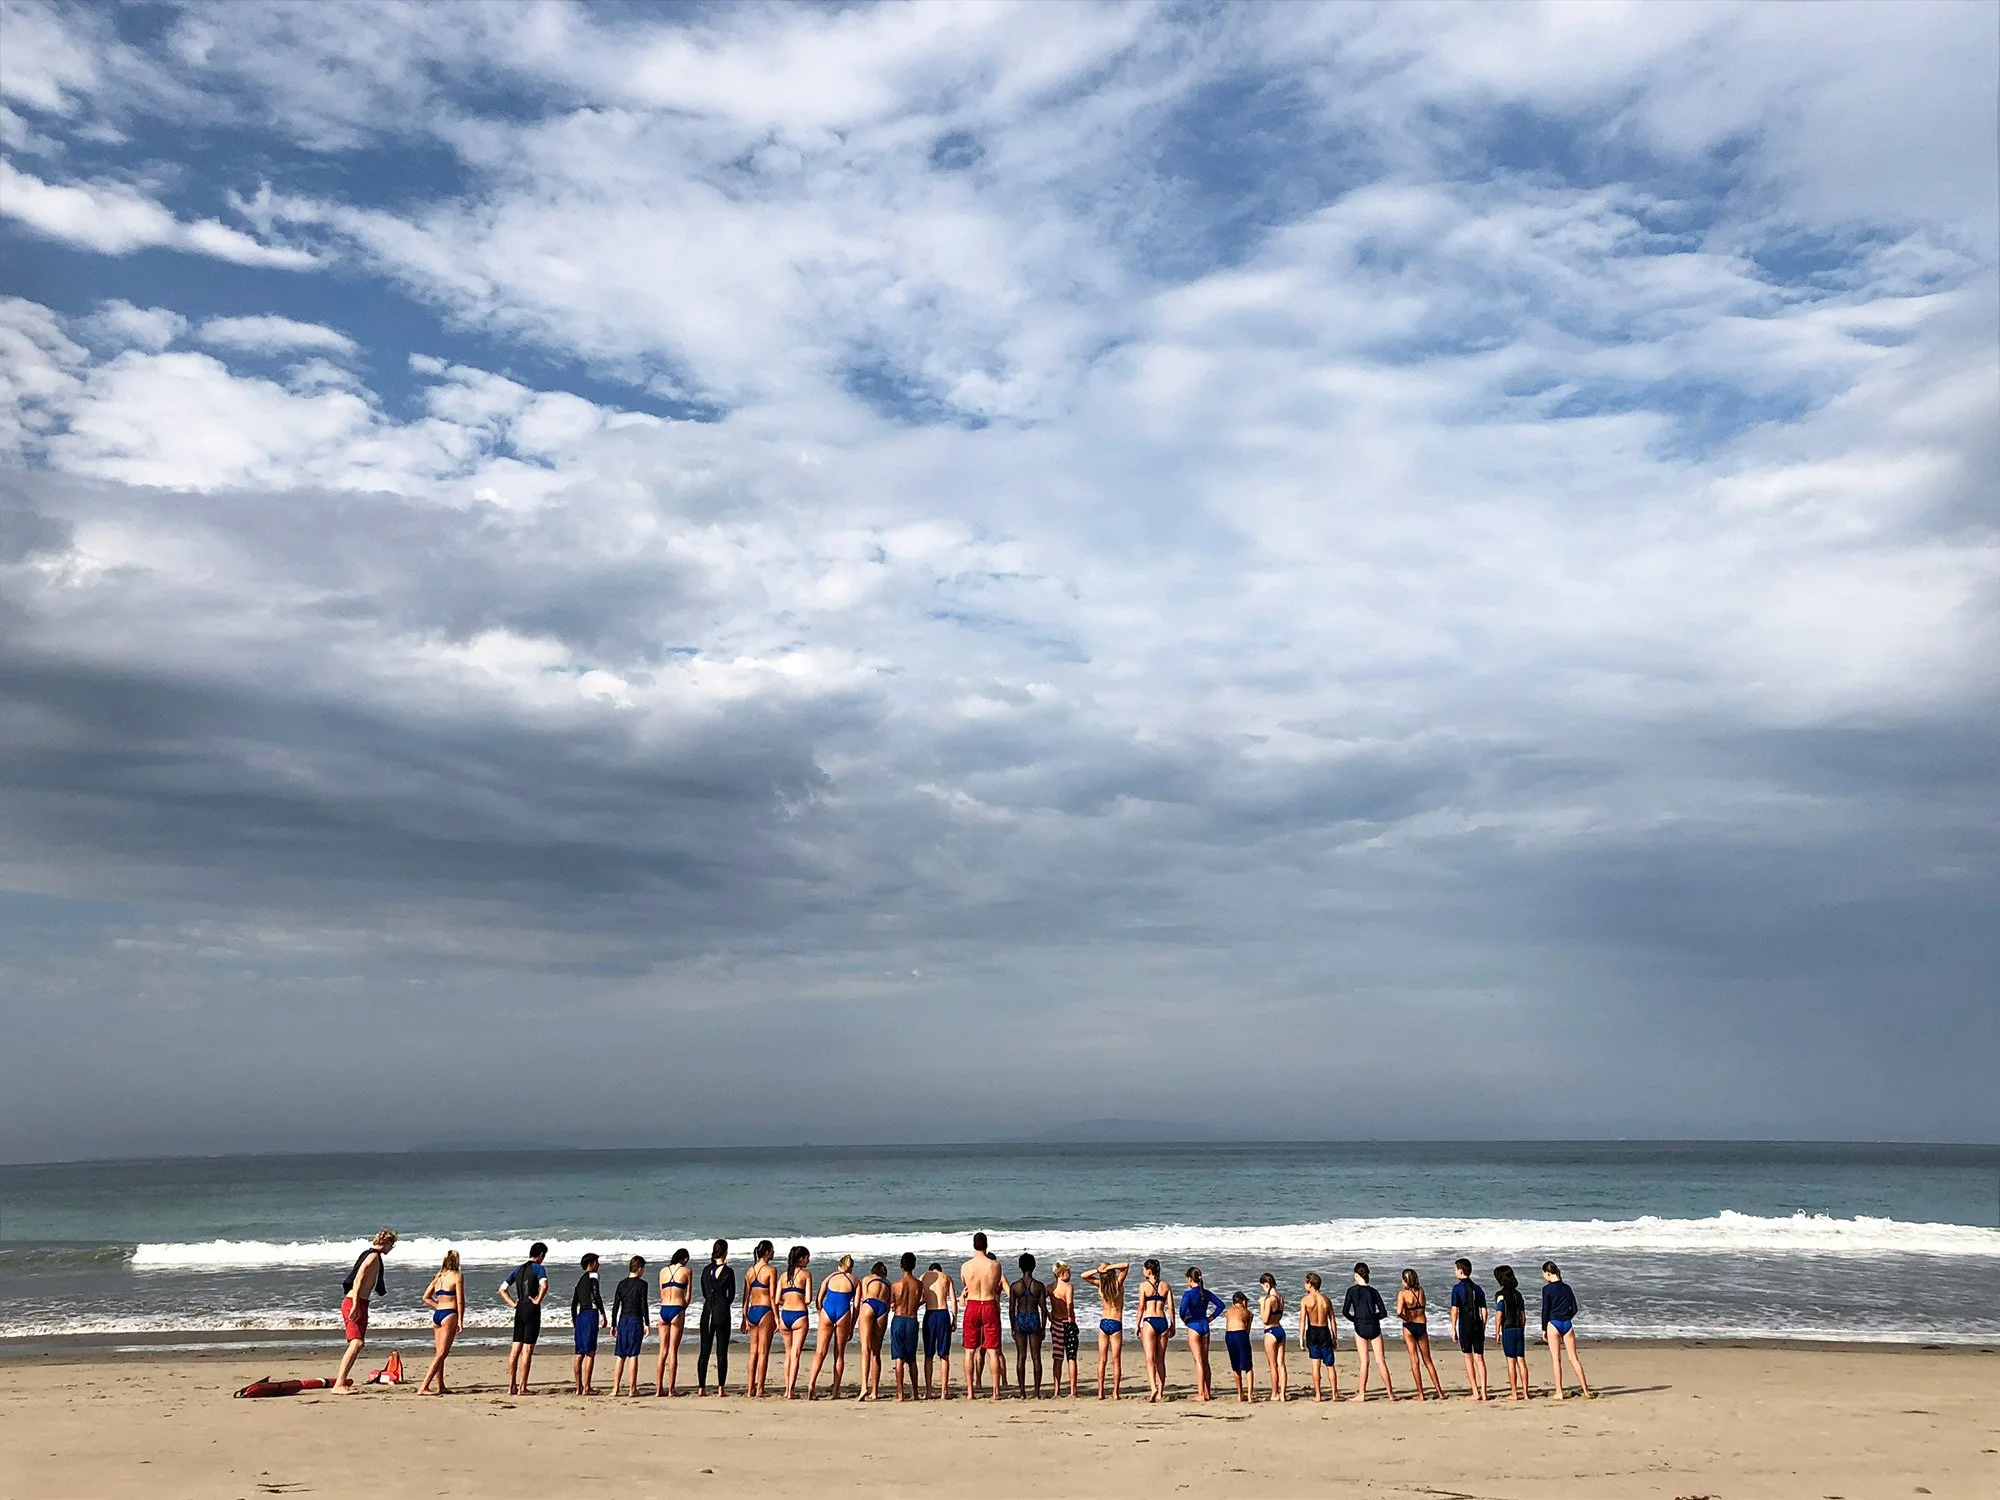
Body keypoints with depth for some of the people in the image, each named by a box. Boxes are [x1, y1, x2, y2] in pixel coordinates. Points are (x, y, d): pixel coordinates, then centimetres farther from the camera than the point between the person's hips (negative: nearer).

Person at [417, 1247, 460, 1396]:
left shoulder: (438, 1277, 15)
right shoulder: (457, 1276, -4)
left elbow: (426, 1298, 14)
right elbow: (460, 1300, -9)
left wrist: (439, 1307, 14)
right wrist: (460, 1320, -7)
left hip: (437, 1315, 7)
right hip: (449, 1315, -7)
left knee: (439, 1354, 13)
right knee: (441, 1354, -7)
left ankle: (441, 1387, 18)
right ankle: (423, 1387, -14)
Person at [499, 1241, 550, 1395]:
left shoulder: (518, 1269, 15)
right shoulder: (539, 1268, -6)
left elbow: (502, 1289, 17)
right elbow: (544, 1285, -26)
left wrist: (513, 1304, 13)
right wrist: (538, 1300, -12)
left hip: (519, 1310, 6)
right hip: (532, 1309, -6)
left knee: (515, 1350, 9)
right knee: (527, 1350, -3)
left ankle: (511, 1386, 11)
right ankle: (522, 1388, -3)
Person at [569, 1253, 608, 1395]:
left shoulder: (580, 1279, 20)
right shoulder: (592, 1276, -2)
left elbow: (573, 1303, 20)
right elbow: (596, 1295, -15)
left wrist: (574, 1322, 25)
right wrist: (603, 1314, -13)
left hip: (580, 1316, 8)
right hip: (591, 1313, -8)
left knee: (580, 1353, 9)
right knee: (590, 1353, -7)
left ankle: (578, 1387, 10)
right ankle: (586, 1388, -10)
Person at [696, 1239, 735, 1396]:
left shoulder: (706, 1270, 5)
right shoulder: (728, 1271, -8)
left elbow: (704, 1293, 13)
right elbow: (731, 1295, -1)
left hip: (707, 1312, 4)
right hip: (722, 1312, -4)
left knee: (704, 1351, 8)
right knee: (722, 1352, 0)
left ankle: (701, 1387, 7)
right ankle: (721, 1388, -2)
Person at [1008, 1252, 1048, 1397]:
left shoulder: (1014, 1286, -3)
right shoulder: (1039, 1286, -4)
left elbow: (1011, 1309, 0)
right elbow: (1043, 1309, -3)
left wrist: (1013, 1328, 10)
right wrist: (1043, 1328, 7)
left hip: (1020, 1321, 0)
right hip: (1034, 1320, 0)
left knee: (1021, 1357, 6)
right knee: (1036, 1358, 5)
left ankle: (1022, 1391, 5)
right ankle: (1037, 1392, 4)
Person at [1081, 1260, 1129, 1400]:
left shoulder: (1100, 1284, -4)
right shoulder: (1118, 1283, -10)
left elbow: (1084, 1276, 8)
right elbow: (1126, 1265, -8)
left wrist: (1097, 1270, -6)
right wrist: (1111, 1267, -13)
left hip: (1103, 1323, 2)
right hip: (1116, 1324, -2)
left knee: (1102, 1360, 7)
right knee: (1116, 1360, 2)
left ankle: (1100, 1392, 5)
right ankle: (1115, 1392, 0)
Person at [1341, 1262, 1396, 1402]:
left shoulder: (1352, 1290, -3)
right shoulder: (1373, 1291, 3)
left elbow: (1345, 1312, -7)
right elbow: (1383, 1313, 2)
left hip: (1360, 1328, -1)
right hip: (1374, 1327, 1)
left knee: (1365, 1361, 5)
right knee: (1381, 1361, 5)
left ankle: (1362, 1394, 6)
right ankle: (1390, 1393, 6)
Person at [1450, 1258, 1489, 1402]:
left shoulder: (1457, 1288, -7)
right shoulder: (1478, 1288, 8)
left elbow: (1455, 1310, -11)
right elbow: (1484, 1311, 8)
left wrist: (1453, 1329, -5)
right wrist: (1483, 1328, 15)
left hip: (1465, 1327, -4)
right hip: (1478, 1326, 4)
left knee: (1469, 1359, 5)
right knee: (1479, 1358, 7)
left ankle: (1475, 1392, 3)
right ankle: (1483, 1391, 3)